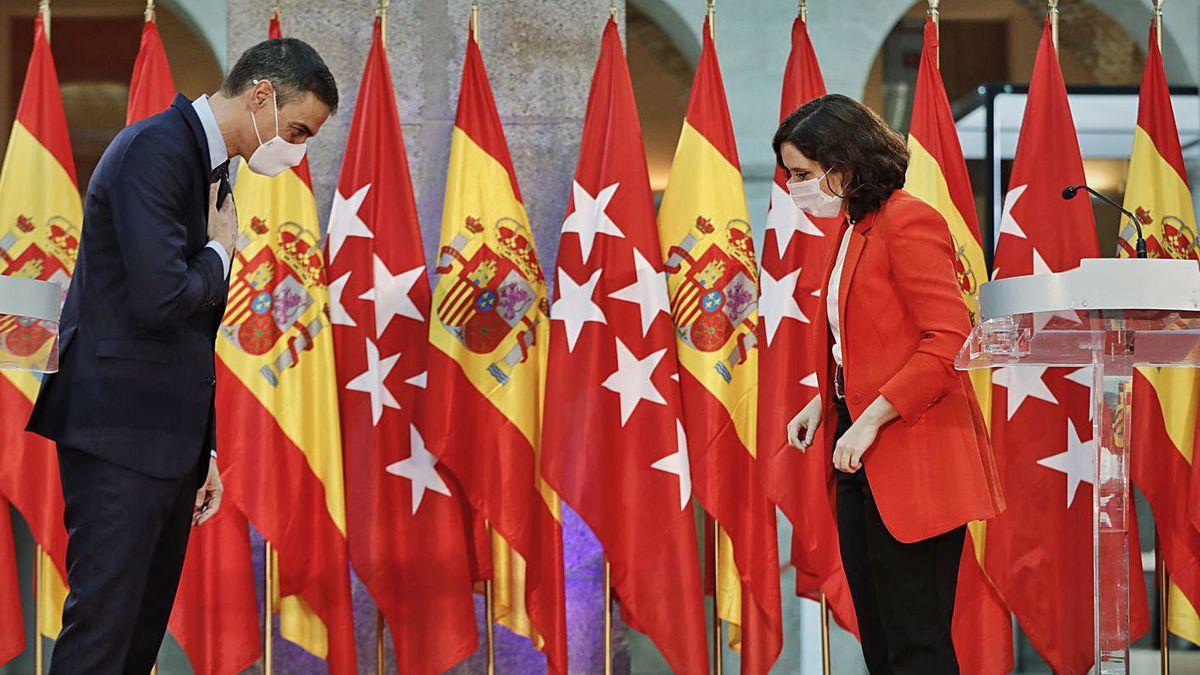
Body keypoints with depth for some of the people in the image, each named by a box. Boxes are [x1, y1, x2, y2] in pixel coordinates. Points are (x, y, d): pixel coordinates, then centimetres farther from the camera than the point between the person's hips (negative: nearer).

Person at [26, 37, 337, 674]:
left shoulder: (209, 168, 18)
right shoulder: (156, 149, -13)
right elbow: (160, 299, -26)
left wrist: (202, 450, 21)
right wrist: (220, 252, -6)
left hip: (170, 438, 10)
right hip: (120, 432, -10)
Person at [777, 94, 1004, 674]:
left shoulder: (907, 222, -14)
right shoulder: (852, 230, 16)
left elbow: (949, 340, -21)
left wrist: (871, 418, -22)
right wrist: (824, 403, 8)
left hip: (910, 460, -10)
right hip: (861, 460, 10)